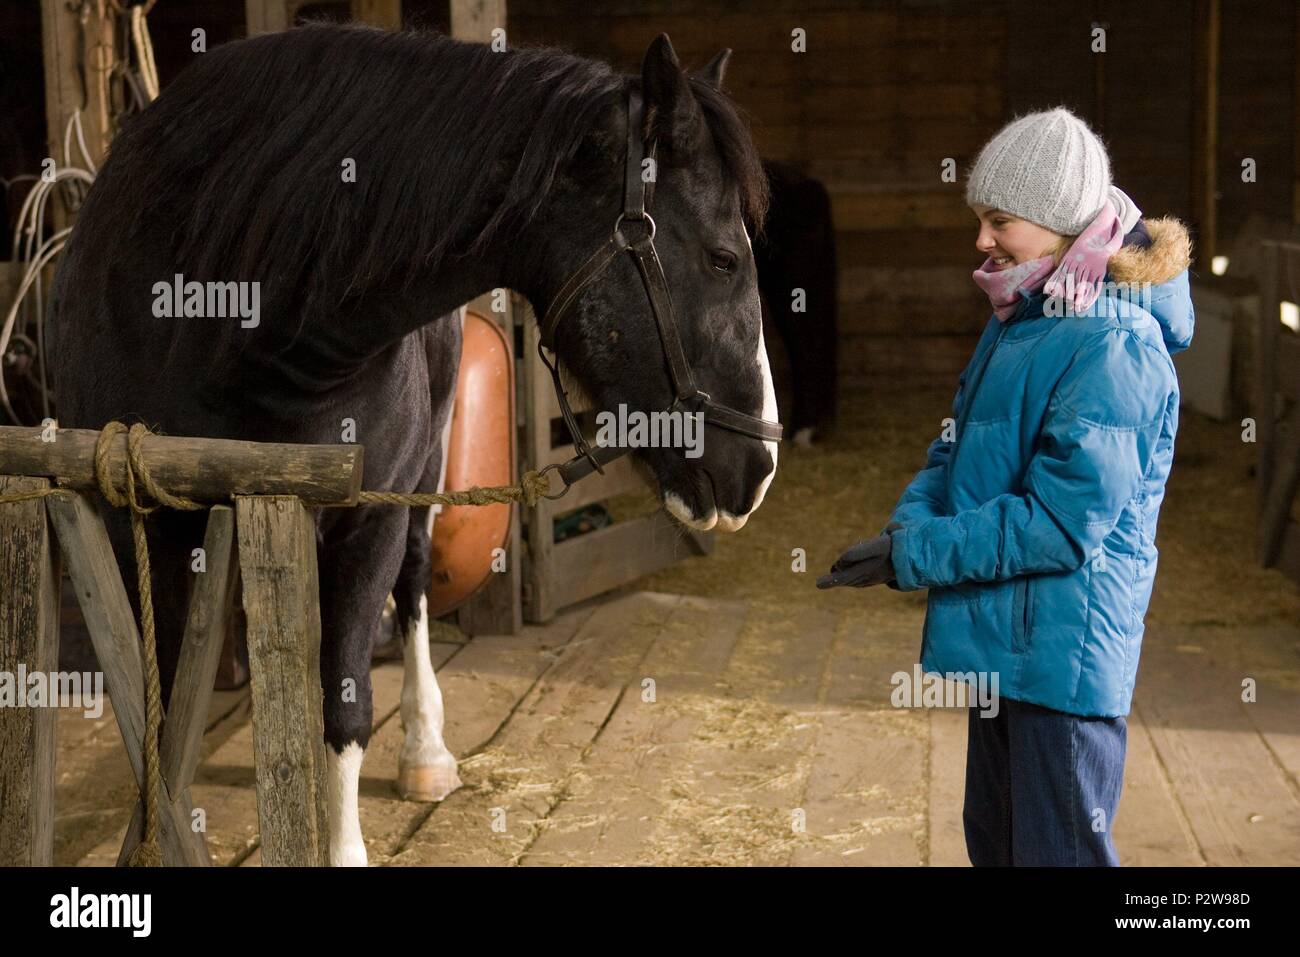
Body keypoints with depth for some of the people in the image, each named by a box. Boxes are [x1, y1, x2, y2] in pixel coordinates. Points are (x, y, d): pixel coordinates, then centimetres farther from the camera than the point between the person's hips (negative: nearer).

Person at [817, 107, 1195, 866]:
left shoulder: (1113, 348, -21)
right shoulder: (1017, 323, 9)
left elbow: (1063, 523, -25)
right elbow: (957, 449, 15)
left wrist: (912, 558, -20)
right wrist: (911, 522, -6)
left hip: (1065, 652, -10)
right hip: (1001, 640, 10)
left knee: (1060, 850, 1)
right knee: (995, 839, 22)